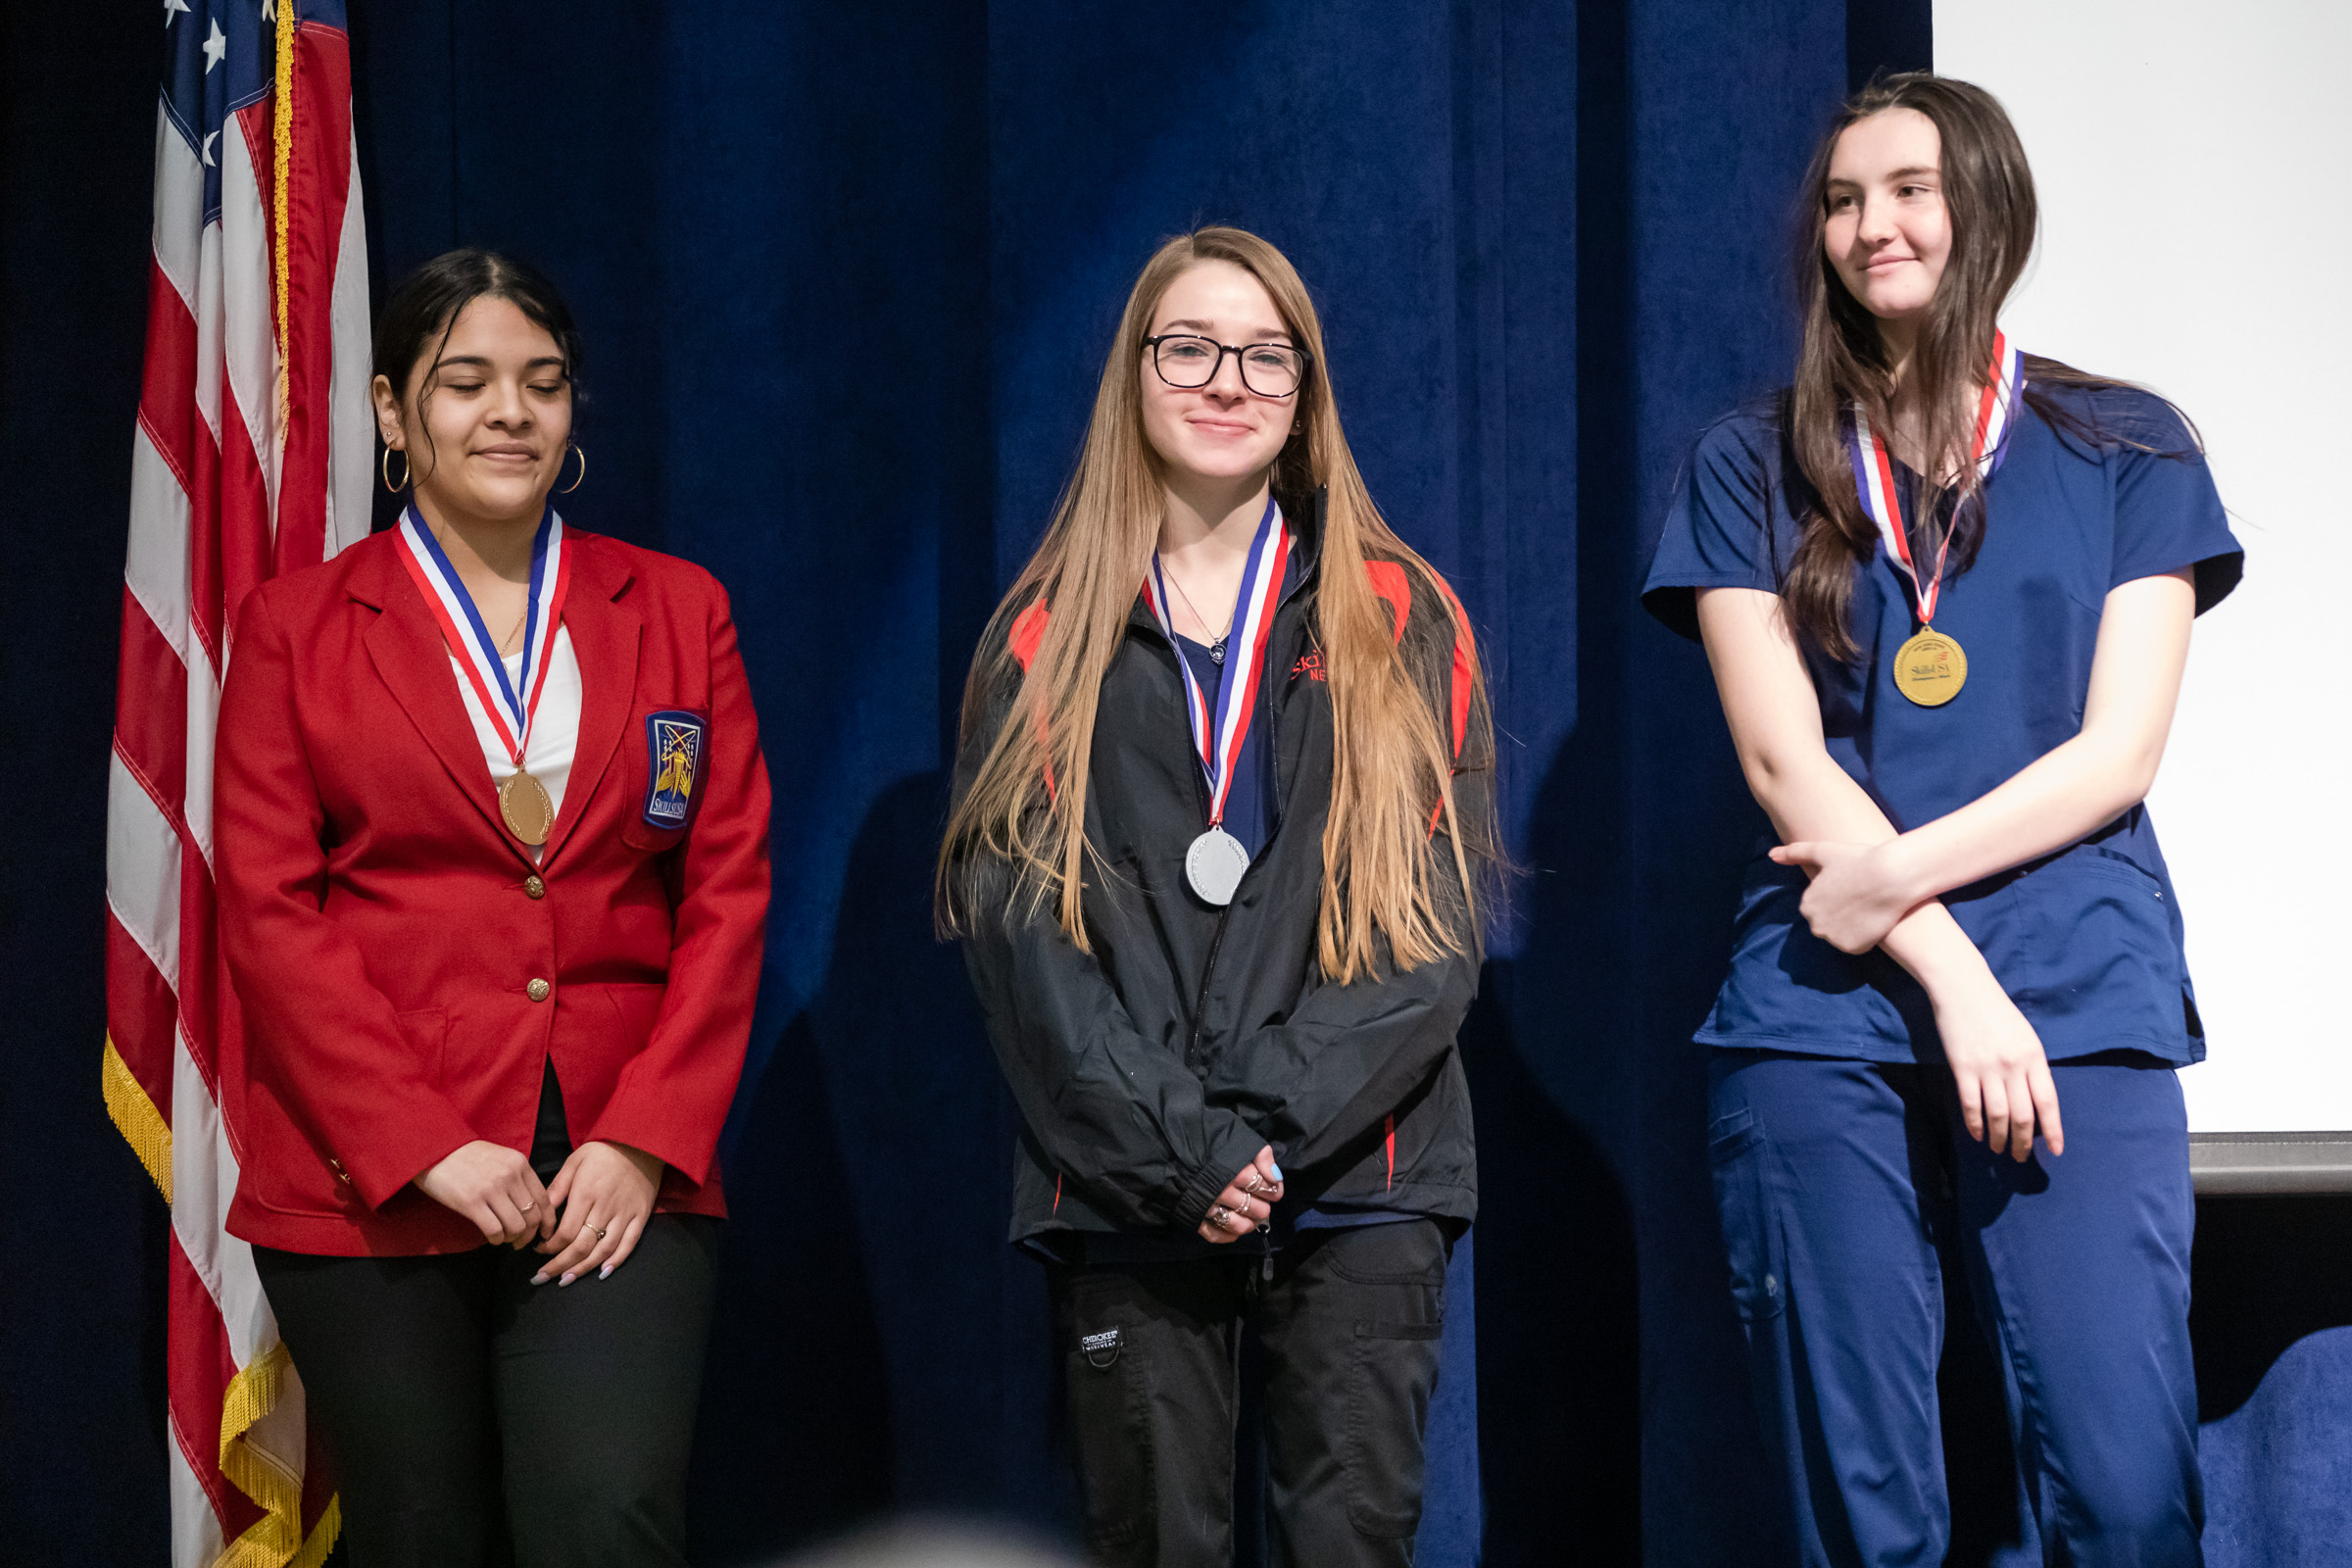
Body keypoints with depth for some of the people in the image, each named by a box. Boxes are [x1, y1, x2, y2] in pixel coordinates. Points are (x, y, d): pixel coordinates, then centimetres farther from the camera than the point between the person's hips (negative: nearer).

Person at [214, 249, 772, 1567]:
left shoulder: (681, 612, 12)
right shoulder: (298, 629, 8)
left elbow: (729, 891, 8)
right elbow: (271, 917, 0)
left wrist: (645, 1140, -5)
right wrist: (424, 1148, -10)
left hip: (617, 1176, 0)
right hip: (369, 1188, 0)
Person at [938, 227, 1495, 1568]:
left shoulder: (1401, 625, 9)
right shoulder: (1050, 642, 9)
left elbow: (1434, 918, 1)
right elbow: (1019, 929, -1)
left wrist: (1273, 1126, -12)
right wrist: (1177, 1149, -12)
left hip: (1355, 1180, 0)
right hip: (1127, 1198, 0)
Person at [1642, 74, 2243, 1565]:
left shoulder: (2126, 448, 12)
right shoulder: (1756, 466, 13)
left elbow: (2119, 749, 3)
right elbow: (1784, 760, 3)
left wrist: (1900, 870, -10)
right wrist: (1950, 974, -8)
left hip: (2081, 1007, 0)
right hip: (1826, 1019, 1)